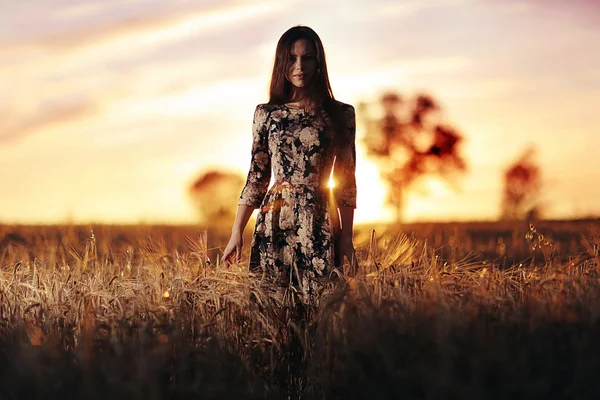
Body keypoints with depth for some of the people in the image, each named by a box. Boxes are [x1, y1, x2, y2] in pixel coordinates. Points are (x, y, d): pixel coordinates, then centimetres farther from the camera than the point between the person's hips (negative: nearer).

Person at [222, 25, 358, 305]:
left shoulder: (341, 114, 3)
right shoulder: (266, 114, 6)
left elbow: (346, 181, 4)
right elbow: (256, 177, 7)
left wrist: (347, 237, -1)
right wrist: (236, 233, 3)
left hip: (321, 223, -1)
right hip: (274, 223, 1)